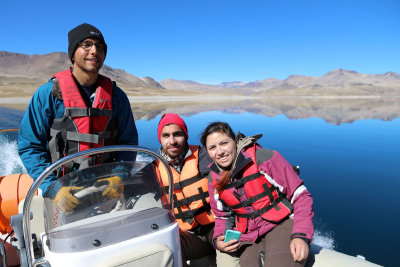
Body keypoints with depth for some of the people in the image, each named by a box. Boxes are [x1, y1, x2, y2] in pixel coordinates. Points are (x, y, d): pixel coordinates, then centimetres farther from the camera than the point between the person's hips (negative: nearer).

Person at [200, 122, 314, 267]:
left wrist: (301, 236, -17)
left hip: (282, 224, -3)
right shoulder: (214, 179, 4)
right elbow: (223, 217, 16)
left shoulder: (264, 158, -11)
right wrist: (218, 240, -5)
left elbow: (301, 196, -7)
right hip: (247, 237, 3)